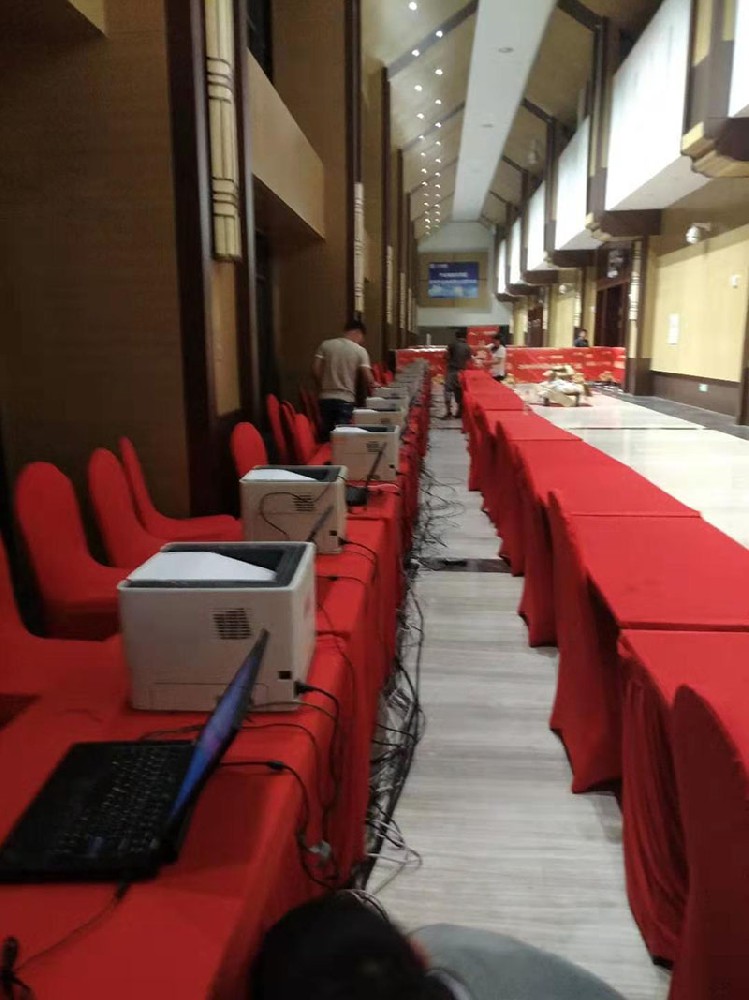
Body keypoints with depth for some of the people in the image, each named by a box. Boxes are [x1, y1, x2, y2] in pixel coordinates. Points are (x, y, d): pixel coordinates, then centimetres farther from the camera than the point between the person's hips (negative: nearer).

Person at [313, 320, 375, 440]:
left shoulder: (326, 345, 3)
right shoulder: (360, 350, -5)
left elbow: (315, 369, 0)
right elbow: (368, 378, -10)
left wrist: (323, 387, 13)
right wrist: (370, 394, 9)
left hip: (326, 398, 3)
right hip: (346, 400, -3)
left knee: (326, 435, 12)